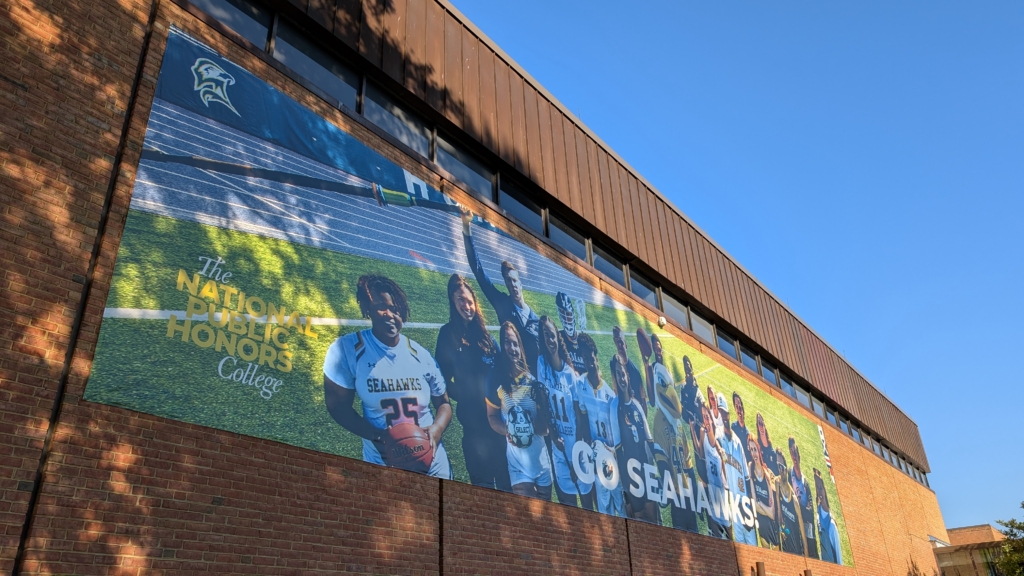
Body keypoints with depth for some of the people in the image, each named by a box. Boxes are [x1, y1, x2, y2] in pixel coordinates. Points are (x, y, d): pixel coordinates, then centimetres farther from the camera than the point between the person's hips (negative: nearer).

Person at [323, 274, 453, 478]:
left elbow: (443, 403, 5)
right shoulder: (347, 350, -11)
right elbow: (338, 406, -8)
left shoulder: (420, 355, -3)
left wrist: (435, 430, -16)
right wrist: (377, 437, -21)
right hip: (382, 465, -2)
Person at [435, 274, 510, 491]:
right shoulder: (448, 334, -2)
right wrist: (466, 398, -12)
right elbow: (445, 377, -5)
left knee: (506, 473, 11)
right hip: (474, 417, -5)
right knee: (483, 479, 1)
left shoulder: (484, 333, 13)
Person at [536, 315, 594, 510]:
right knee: (567, 498, 8)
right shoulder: (541, 364, -6)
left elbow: (579, 415, -5)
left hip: (577, 442, 0)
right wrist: (553, 435, -11)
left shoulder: (572, 374, -7)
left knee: (586, 493, 8)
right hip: (558, 444, 0)